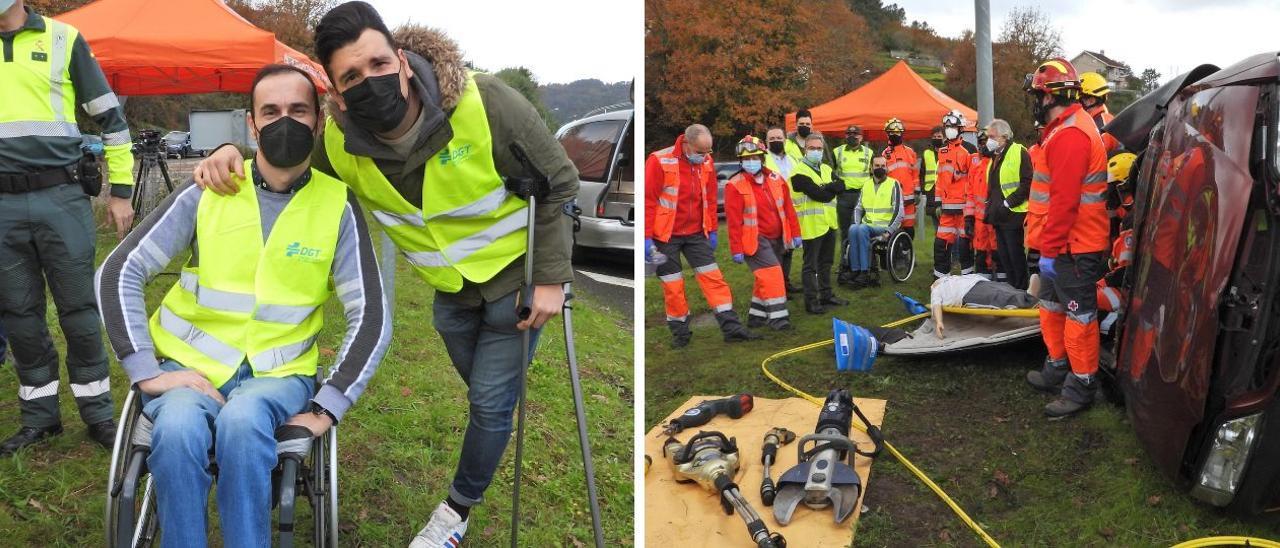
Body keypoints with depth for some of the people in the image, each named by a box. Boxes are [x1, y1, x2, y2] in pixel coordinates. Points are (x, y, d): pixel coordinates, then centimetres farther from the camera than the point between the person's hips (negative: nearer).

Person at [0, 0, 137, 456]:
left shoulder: (62, 39, 4)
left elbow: (110, 116, 6)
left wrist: (121, 190, 4)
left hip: (61, 198, -3)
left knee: (78, 309, 2)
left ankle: (98, 414, 13)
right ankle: (39, 417, 21)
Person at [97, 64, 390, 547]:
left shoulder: (338, 206, -3)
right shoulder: (207, 191, 0)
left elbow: (371, 319, -6)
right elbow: (119, 274, 0)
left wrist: (327, 408, -14)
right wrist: (146, 372, -9)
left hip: (278, 372, -1)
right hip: (190, 366, 1)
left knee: (242, 422, -34)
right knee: (178, 430, -32)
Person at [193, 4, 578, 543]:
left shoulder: (484, 101, -31)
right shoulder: (338, 142, -18)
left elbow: (557, 183, -19)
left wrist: (551, 278, -19)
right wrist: (232, 153, -19)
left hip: (516, 275, -4)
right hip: (449, 291, 4)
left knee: (490, 401, 3)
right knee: (486, 394, 22)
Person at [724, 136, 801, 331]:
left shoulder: (776, 180, 4)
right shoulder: (735, 186, -13)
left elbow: (788, 208, 10)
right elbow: (734, 221, -13)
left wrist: (795, 233, 8)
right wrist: (736, 249, -14)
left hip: (776, 238, 6)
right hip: (754, 240, -6)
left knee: (765, 278, 12)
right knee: (772, 275, -14)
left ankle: (756, 315, 24)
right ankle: (777, 316, -6)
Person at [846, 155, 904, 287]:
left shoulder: (893, 184, 1)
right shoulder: (866, 186, 18)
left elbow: (899, 212, -6)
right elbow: (858, 208, 16)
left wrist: (888, 231, -15)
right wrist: (856, 224, -3)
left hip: (885, 227, -4)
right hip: (867, 225, 4)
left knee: (862, 230, -33)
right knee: (853, 229, -29)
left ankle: (865, 272, -29)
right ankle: (856, 271, -29)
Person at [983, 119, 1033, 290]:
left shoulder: (1019, 153, -10)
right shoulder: (995, 156, 17)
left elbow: (1027, 183, -17)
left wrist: (1008, 202, -18)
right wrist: (991, 205, 13)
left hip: (1013, 214, -9)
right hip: (998, 215, 9)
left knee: (1015, 254, -4)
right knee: (1003, 255, 13)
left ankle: (1021, 289, 5)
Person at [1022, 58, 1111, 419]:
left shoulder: (1069, 135, -20)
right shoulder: (1069, 128, 14)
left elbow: (1064, 200, -25)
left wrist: (1050, 248, -21)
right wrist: (1049, 244, 18)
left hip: (1075, 247, -11)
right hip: (1067, 242, 11)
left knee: (1079, 315, -2)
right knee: (1052, 306, 20)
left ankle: (1081, 387, 7)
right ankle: (1058, 368, 33)